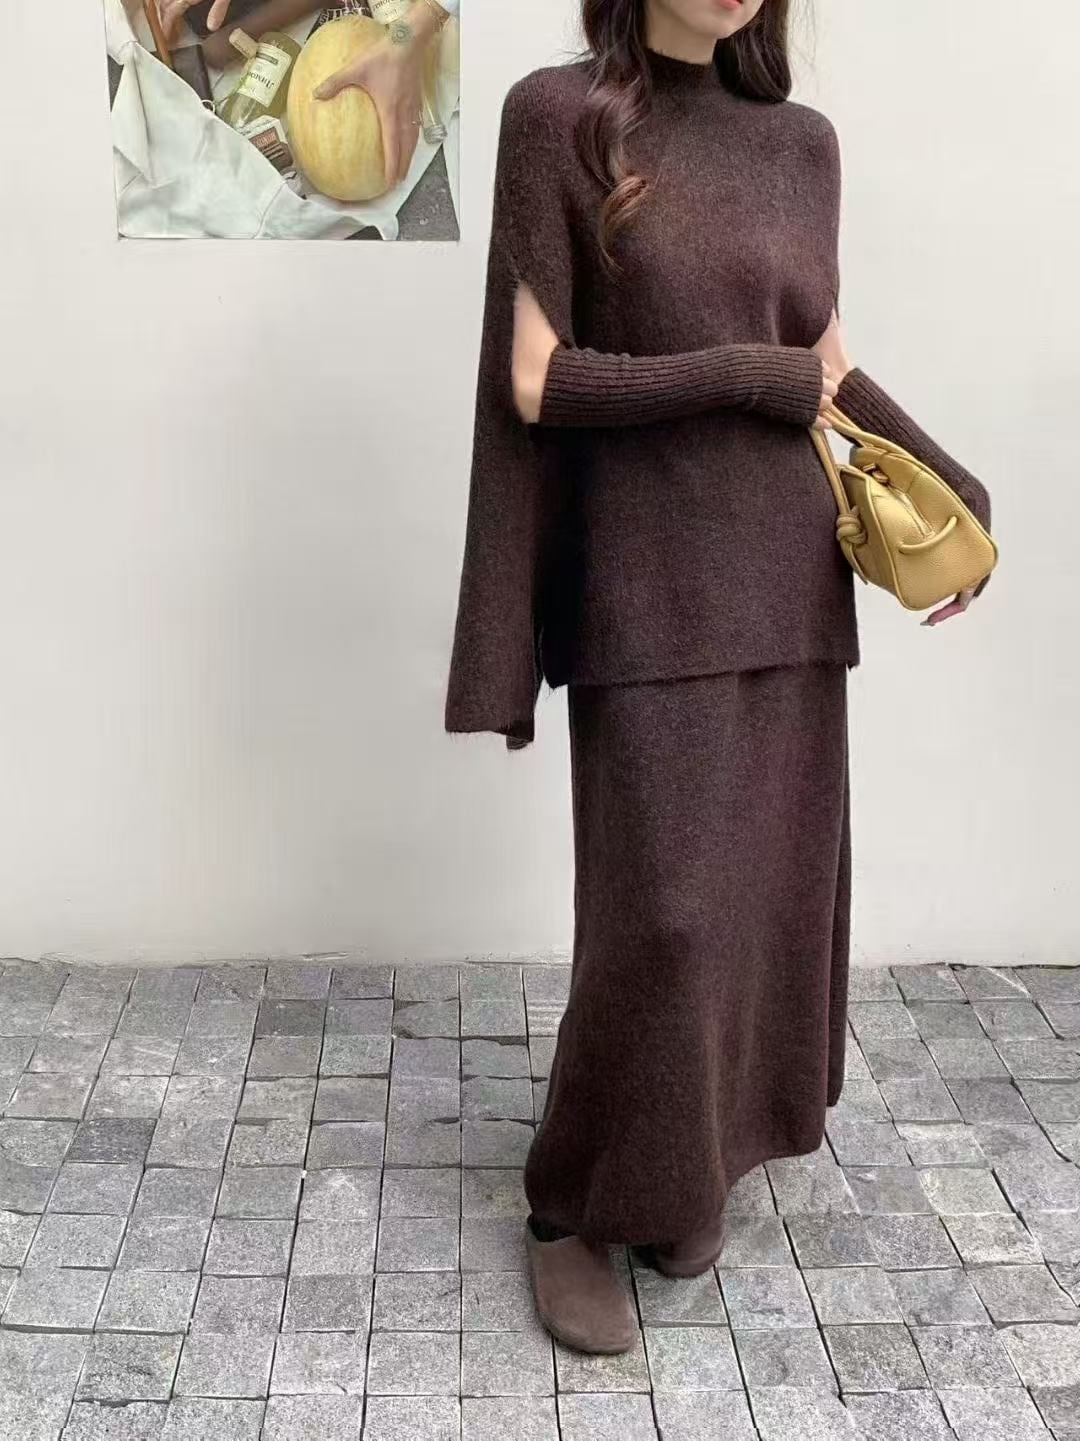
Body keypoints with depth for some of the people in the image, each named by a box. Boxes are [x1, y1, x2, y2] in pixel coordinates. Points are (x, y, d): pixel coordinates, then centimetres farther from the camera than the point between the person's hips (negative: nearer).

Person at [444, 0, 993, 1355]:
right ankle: (575, 1206, 16)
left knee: (770, 882, 11)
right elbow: (538, 381, -10)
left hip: (786, 580, 6)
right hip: (648, 590, -5)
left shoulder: (801, 140, 10)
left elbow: (831, 367, 15)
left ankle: (695, 1158, 32)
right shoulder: (560, 114, -4)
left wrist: (957, 488, 4)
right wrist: (745, 376, -12)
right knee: (659, 908, -6)